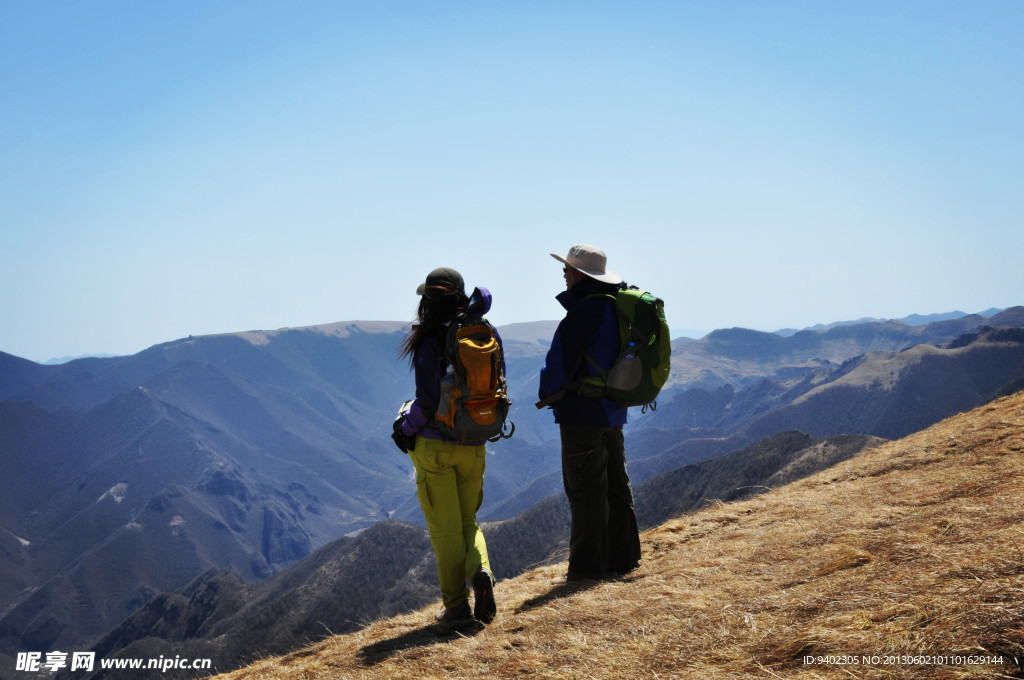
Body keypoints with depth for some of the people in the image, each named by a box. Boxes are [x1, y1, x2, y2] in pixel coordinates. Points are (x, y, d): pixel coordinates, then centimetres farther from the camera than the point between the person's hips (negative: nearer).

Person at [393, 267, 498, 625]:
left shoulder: (430, 341, -14)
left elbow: (428, 400, -19)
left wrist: (406, 427, -3)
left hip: (435, 445, -4)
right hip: (473, 445, 4)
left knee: (445, 527, 6)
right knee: (468, 521, 19)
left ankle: (456, 605, 9)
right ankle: (480, 571, -8)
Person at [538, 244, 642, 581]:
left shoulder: (584, 311, -19)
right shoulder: (614, 306, 10)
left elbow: (561, 360, -20)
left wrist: (548, 392, -2)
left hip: (583, 414, -9)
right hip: (613, 410, 9)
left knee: (585, 490, -3)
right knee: (616, 486, 15)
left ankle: (587, 564, 3)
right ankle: (623, 556, 22)